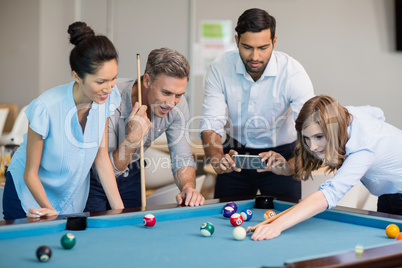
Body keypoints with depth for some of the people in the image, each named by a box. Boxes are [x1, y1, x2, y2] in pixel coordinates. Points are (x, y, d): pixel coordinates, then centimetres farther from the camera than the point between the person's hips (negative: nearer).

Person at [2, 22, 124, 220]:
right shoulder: (46, 108, -31)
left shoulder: (107, 99, -16)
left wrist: (120, 210, -12)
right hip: (30, 195, -4)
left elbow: (102, 158, -8)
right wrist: (51, 211, -29)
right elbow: (30, 174, -19)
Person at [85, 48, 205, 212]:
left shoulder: (177, 104, -19)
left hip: (130, 174, 5)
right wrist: (134, 137, -47)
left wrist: (188, 187, -35)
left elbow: (182, 159, -15)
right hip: (93, 179, -4)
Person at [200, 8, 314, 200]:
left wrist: (290, 166, -51)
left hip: (281, 152, -2)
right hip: (236, 153, 2)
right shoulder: (220, 69, -18)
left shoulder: (293, 72, -25)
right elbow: (211, 125, -20)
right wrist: (217, 159, -42)